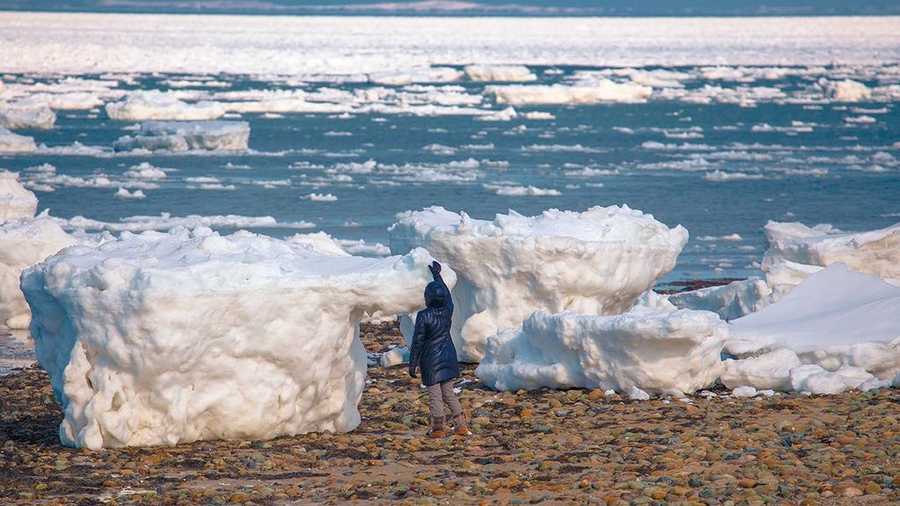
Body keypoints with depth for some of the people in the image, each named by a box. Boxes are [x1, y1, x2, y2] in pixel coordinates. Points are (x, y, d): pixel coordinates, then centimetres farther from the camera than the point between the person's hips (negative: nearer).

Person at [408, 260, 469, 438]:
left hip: (431, 360, -6)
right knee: (449, 392, 14)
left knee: (434, 395, 2)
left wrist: (413, 364, -6)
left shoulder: (423, 316, -17)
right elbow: (447, 294, 20)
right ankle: (461, 424, 12)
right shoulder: (447, 311, -2)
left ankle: (438, 428, 7)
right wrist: (437, 275, 32)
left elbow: (417, 341, -14)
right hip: (448, 357, 6)